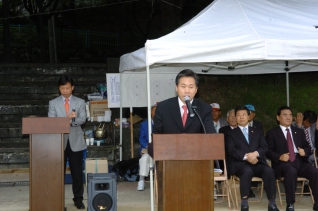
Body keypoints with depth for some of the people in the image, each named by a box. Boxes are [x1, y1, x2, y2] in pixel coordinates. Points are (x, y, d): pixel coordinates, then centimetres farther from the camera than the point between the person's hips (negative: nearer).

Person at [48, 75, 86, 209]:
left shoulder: (80, 102, 7)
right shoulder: (53, 103, 6)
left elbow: (82, 119, -4)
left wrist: (70, 121, -22)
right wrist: (67, 118, -20)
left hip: (75, 141, 0)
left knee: (77, 172, 4)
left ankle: (78, 199, 14)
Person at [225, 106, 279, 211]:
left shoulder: (257, 132, 24)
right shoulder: (231, 133, 16)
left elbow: (264, 147, 10)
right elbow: (231, 150, -1)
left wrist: (256, 153, -13)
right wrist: (246, 156, -18)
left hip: (257, 162, 3)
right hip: (240, 163, -2)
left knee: (269, 170, -30)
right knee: (247, 171, -37)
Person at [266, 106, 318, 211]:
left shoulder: (299, 132, 24)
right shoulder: (272, 133, 10)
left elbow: (308, 147, 21)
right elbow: (268, 151, 1)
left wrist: (304, 151, -4)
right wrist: (279, 157, -18)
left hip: (300, 161, 4)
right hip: (283, 163, -4)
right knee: (291, 171, -38)